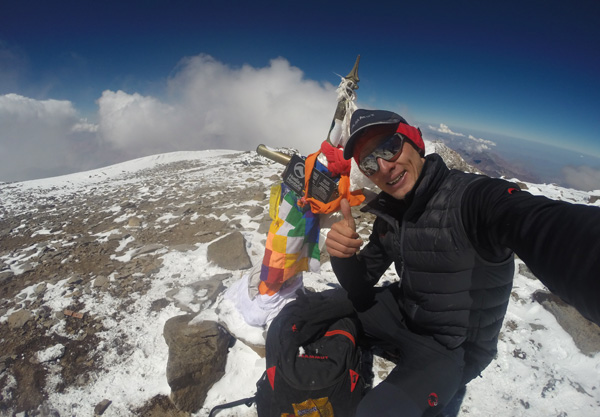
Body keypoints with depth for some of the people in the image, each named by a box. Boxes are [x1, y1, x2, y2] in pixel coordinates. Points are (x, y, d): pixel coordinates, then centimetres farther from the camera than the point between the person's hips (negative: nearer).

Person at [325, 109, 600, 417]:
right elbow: (361, 286, -2)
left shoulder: (473, 196, -24)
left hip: (451, 349, -5)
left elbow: (557, 232, -44)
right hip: (401, 314, 6)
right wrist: (343, 256, -24)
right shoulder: (390, 215, -3)